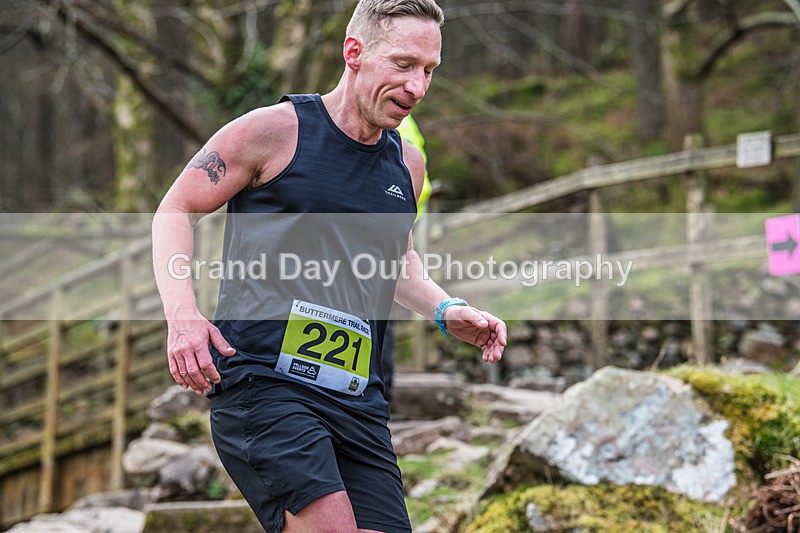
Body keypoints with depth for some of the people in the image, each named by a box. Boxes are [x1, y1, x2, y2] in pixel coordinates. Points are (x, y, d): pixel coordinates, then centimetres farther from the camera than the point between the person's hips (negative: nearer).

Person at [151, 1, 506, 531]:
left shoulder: (409, 163, 16)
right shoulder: (276, 130, -2)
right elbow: (175, 211, 4)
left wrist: (446, 309, 14)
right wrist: (183, 313, -12)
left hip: (358, 404, 6)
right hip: (261, 382, -6)